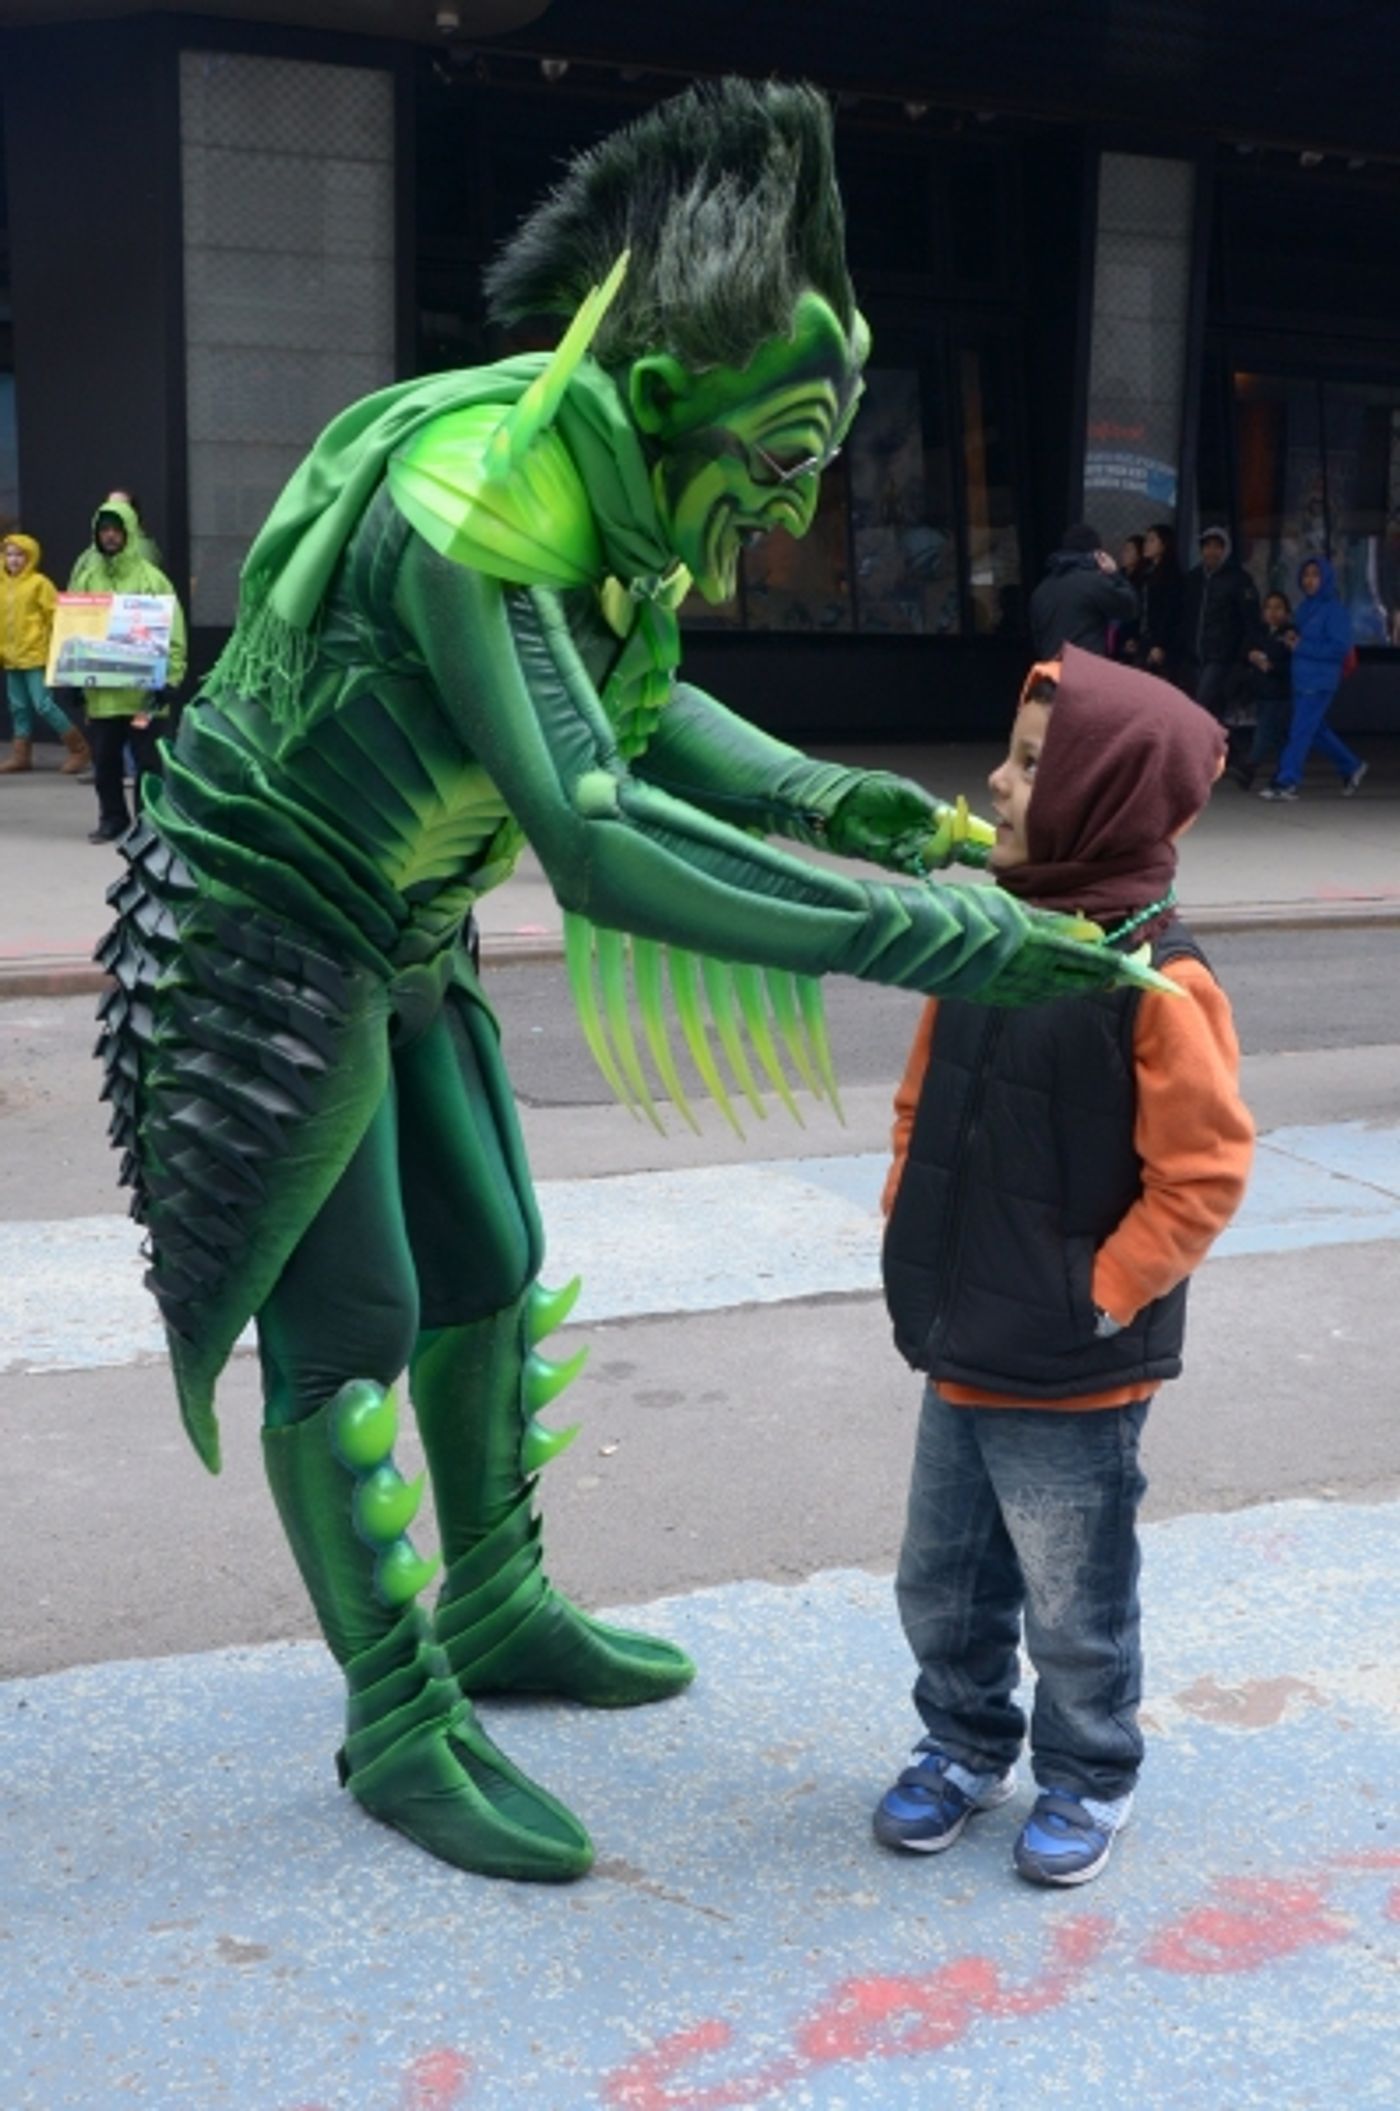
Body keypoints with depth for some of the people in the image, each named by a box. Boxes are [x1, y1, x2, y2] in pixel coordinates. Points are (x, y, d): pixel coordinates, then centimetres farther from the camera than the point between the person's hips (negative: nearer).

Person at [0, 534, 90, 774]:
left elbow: (57, 617, -9)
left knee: (43, 705, -10)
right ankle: (21, 755, 17)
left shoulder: (39, 584, -8)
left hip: (36, 655, -7)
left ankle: (78, 748, 1)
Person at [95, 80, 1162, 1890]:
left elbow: (642, 713, 12)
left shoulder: (604, 483, -4)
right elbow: (605, 844, -41)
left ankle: (495, 1613, 35)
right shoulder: (470, 499, -32)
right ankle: (402, 1730, 17)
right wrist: (947, 940, -41)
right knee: (345, 1337, 1)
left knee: (491, 1280, 16)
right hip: (262, 941, -9)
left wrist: (842, 800, -4)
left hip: (398, 941, 9)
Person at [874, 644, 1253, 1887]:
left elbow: (1204, 1171, -18)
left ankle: (1090, 1777, 34)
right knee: (942, 1581, 19)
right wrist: (912, 1241, 8)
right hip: (960, 1349, 7)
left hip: (1073, 1373, -7)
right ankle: (966, 1745, 41)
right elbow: (923, 1107, 14)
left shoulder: (1157, 980, -20)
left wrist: (1106, 1294, -15)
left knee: (1074, 1601, 12)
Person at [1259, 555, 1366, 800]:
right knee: (1317, 731, 16)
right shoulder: (1305, 607, 14)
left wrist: (1301, 647, -16)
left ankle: (1287, 783, -8)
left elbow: (1340, 647, -16)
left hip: (1320, 681, -8)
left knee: (1300, 731, -10)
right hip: (1300, 677, 8)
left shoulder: (1334, 610, -10)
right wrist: (1291, 638, 1)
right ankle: (1351, 767, 31)